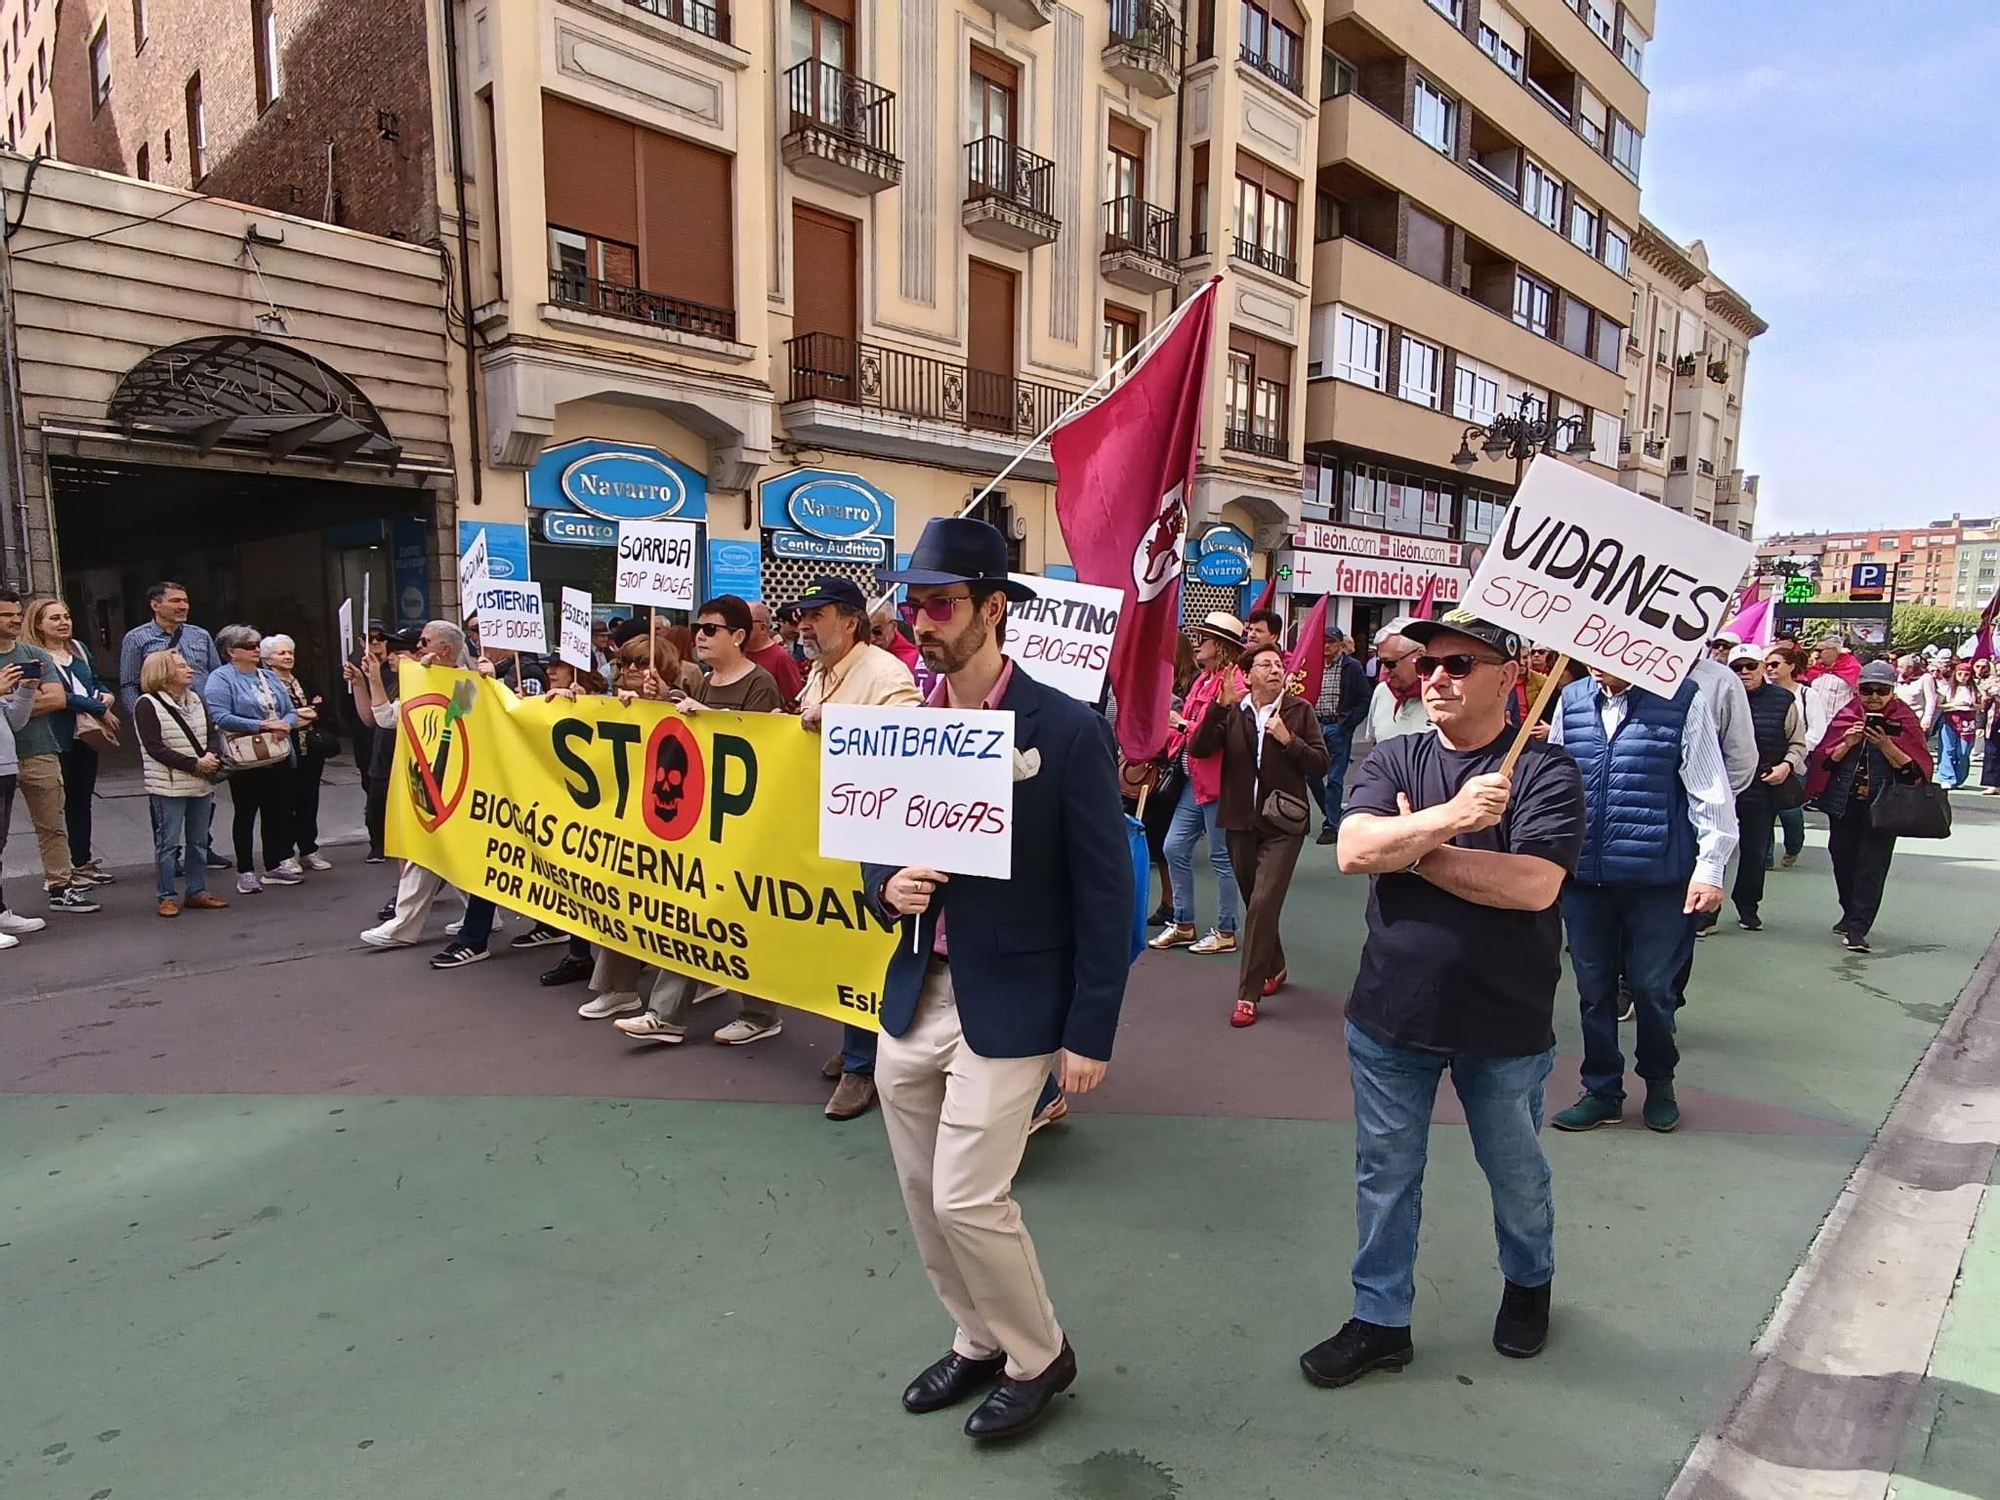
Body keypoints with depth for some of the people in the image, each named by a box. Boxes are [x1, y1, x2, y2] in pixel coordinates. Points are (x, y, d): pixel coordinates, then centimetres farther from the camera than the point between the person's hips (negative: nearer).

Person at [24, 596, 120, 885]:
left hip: (85, 734, 6)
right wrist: (100, 709, -16)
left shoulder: (79, 649, 13)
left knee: (82, 799, 13)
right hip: (57, 740, -6)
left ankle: (82, 861, 23)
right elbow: (57, 696, -16)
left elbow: (96, 682, 24)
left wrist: (108, 695, 3)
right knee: (62, 802, -2)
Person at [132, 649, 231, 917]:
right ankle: (167, 897, 8)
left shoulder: (195, 700, 12)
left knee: (198, 841, 12)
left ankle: (197, 892, 21)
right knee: (169, 843, -1)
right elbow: (155, 748, -15)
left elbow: (213, 733, 9)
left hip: (202, 784, 6)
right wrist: (195, 764, -20)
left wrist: (212, 757, -11)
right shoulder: (147, 704, -8)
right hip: (168, 786, -6)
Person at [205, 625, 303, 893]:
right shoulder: (220, 678, -5)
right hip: (245, 762, -6)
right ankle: (245, 872, 11)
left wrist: (285, 725, -9)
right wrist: (263, 725, -20)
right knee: (245, 815, 3)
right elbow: (220, 717, -17)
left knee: (278, 811, 10)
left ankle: (275, 865, 21)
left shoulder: (269, 676, 14)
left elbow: (290, 711, 13)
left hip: (279, 757, 6)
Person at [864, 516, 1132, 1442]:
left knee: (968, 1199, -4)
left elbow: (1105, 893, -11)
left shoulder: (1066, 730, -13)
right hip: (914, 996, 6)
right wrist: (887, 886, -10)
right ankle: (979, 1341, 41)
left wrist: (1090, 1032, -11)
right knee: (925, 1196, 16)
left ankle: (1038, 1356, 26)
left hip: (1009, 1006, -6)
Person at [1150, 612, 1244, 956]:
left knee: (1220, 857, 1)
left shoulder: (1234, 681, -14)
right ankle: (1183, 925, 22)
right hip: (1195, 780, 9)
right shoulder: (1203, 679, 16)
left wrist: (1183, 725, -19)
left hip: (1218, 781, -9)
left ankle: (1226, 932, 14)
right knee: (1174, 848, 10)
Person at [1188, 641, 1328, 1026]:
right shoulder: (1230, 711, 1)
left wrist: (1288, 739, -17)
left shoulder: (1299, 710, -2)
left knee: (1263, 904, -11)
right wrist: (1220, 705, -20)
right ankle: (1275, 967, 40)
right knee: (1256, 904, 16)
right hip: (1241, 821, 3)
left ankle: (1248, 994, -3)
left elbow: (1320, 764, -3)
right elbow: (1197, 749, -11)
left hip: (1282, 824, -3)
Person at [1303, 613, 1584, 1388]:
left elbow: (1535, 885, -23)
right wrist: (1450, 818, -29)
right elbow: (1354, 850, -16)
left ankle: (1528, 1283, 49)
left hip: (1504, 1024, -2)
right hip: (1390, 1013, 3)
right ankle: (1380, 1320, 31)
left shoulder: (1543, 769, -11)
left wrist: (1416, 849, -18)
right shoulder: (1394, 760, 0)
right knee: (1385, 1175, 14)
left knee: (1516, 1174, 21)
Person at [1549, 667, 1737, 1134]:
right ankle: (1602, 1092, 29)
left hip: (1656, 877, -3)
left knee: (1651, 987, 9)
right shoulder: (1571, 700, 5)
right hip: (1582, 874, 3)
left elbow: (1711, 791, -4)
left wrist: (1710, 867, -6)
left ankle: (1659, 1082, 35)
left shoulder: (1682, 700, -6)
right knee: (1593, 989, 12)